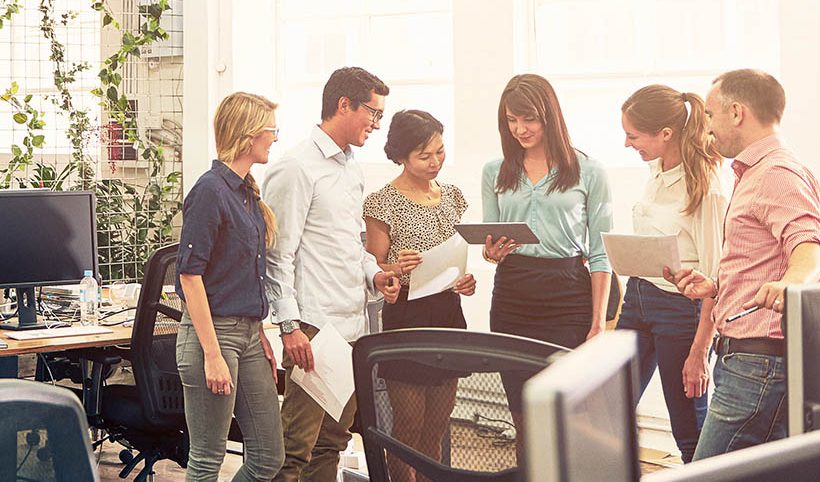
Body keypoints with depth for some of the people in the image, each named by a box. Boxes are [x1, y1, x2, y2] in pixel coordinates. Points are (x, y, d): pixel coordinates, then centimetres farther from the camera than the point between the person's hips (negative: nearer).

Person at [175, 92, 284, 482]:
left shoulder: (247, 192, 13)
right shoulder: (210, 190, -14)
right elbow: (190, 274, -17)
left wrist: (260, 336, 15)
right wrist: (212, 354, -20)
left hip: (248, 333, 9)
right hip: (213, 332, -9)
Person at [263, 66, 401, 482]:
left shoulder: (352, 170, 19)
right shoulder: (296, 168, -9)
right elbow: (277, 255, -12)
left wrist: (373, 274, 8)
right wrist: (290, 325, -17)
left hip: (353, 324, 9)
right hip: (314, 325, -9)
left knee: (333, 440, 13)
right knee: (296, 447, -7)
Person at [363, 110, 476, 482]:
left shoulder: (452, 196, 12)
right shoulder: (383, 203, -7)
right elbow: (374, 270, -5)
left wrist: (466, 280, 1)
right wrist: (396, 268, -25)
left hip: (448, 313, 6)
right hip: (406, 316, -6)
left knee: (436, 426, 10)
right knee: (409, 424, -4)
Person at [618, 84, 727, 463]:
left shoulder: (704, 187, -19)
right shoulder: (657, 171, 5)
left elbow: (714, 278, -18)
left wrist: (699, 352, -18)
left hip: (680, 307, -8)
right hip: (637, 299, 8)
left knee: (692, 437, 5)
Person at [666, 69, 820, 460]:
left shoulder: (777, 173, -12)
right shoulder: (755, 174, 23)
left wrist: (789, 284, -49)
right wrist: (716, 287, 17)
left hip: (759, 364, -11)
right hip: (746, 358, 11)